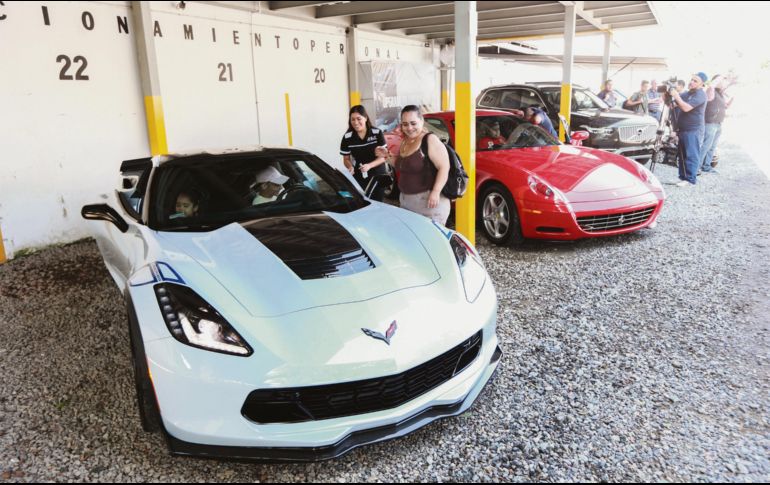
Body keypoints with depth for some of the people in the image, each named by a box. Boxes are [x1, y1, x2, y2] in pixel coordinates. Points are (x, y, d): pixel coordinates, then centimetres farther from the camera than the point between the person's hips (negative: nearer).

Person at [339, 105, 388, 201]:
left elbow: (383, 156, -8)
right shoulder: (347, 137, -6)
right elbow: (346, 159, 3)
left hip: (378, 176, 0)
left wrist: (369, 165, -23)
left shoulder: (377, 133, -9)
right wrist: (350, 167, -19)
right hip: (359, 178, 0)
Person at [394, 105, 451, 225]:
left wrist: (435, 192, -26)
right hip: (406, 200, 8)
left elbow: (444, 167, -18)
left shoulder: (430, 140, -12)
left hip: (428, 200, -8)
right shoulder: (404, 142, 12)